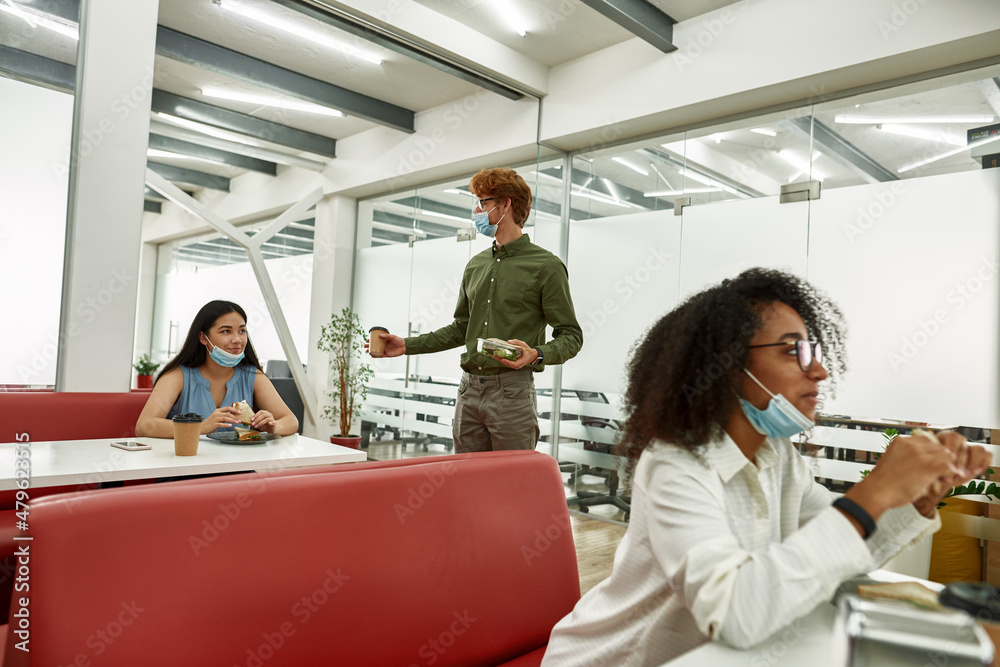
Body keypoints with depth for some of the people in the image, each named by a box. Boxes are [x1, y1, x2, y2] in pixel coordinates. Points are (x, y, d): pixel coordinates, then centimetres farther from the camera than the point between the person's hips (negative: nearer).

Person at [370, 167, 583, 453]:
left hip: (512, 392, -6)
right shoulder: (475, 265, 15)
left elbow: (571, 336, -7)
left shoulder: (546, 266, -5)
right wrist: (408, 345, 15)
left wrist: (536, 354, -26)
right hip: (469, 390, 6)